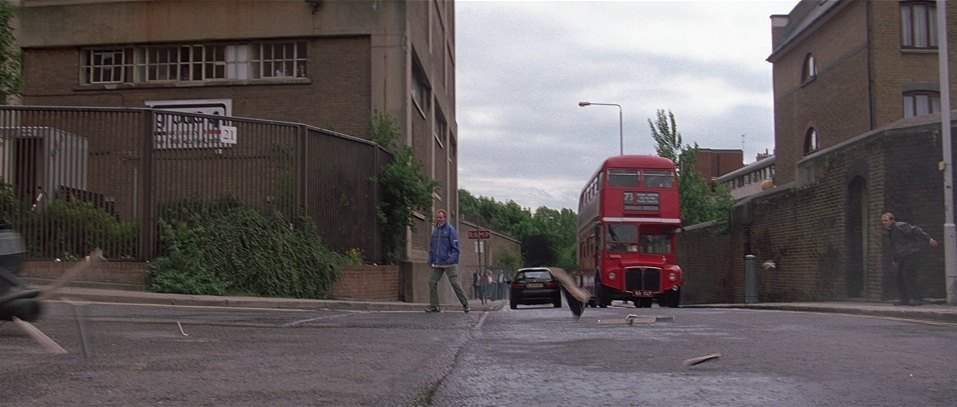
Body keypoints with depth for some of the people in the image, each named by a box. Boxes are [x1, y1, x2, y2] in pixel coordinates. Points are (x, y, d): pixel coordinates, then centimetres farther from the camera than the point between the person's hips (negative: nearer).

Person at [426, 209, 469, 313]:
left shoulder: (450, 230, -5)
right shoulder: (435, 231, 14)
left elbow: (455, 246, -10)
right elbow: (431, 247, 20)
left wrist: (451, 259, -19)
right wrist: (430, 260, 12)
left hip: (448, 263, -6)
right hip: (437, 264, 6)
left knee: (455, 283, -5)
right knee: (432, 282, 1)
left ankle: (465, 304, 4)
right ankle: (434, 306, 8)